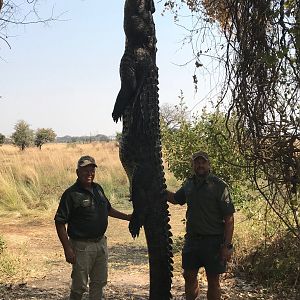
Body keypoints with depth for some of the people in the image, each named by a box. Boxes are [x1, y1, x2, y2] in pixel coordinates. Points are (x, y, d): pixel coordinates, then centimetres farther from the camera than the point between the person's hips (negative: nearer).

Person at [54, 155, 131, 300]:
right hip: (82, 246, -7)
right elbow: (60, 223, -16)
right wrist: (67, 249, -20)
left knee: (99, 282, 17)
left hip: (101, 243, 7)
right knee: (79, 285, 2)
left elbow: (108, 209, 24)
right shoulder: (71, 194, -15)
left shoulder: (98, 189, 7)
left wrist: (127, 217, 16)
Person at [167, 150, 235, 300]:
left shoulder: (219, 186, -12)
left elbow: (229, 218, -13)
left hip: (213, 241, -5)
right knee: (189, 276, 15)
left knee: (213, 280, 5)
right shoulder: (188, 184, 6)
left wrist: (227, 245, -17)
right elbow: (175, 198, 27)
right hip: (192, 238, 5)